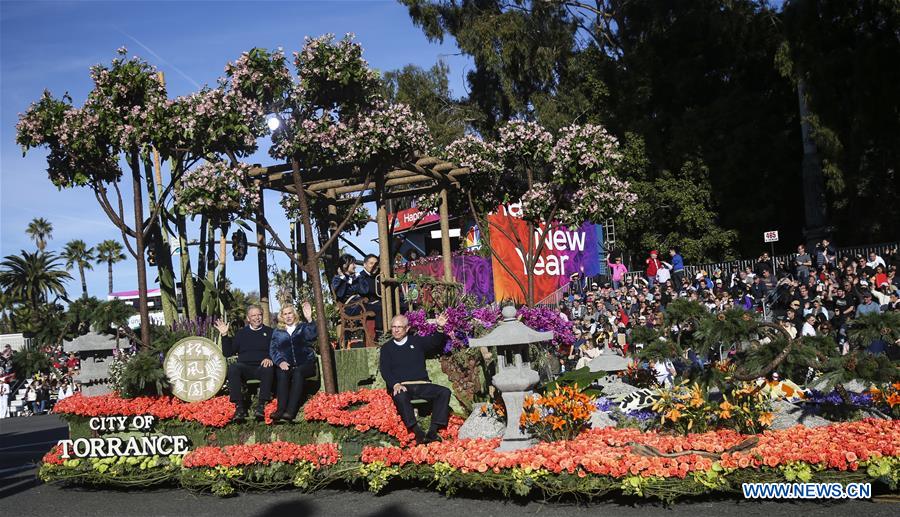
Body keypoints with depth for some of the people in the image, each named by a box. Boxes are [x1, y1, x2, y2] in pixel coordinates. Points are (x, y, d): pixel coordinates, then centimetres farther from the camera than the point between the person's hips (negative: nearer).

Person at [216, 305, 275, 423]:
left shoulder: (269, 332, 16)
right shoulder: (242, 333, 19)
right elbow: (227, 353, 16)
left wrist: (270, 358, -15)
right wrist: (224, 335, 4)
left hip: (261, 367, -1)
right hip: (244, 368, 1)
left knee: (269, 369, -36)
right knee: (232, 368, -32)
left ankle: (261, 406, -35)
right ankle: (239, 407, -33)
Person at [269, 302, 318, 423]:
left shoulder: (303, 327, 13)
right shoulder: (277, 332, 19)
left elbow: (312, 335, -8)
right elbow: (273, 349, 10)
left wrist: (309, 319, -24)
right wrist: (280, 361, -10)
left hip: (305, 364, -2)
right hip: (287, 365, 2)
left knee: (298, 372, -33)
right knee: (282, 374, -31)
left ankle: (290, 411, -43)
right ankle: (280, 409, -40)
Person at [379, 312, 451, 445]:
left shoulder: (417, 341, 18)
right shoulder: (386, 348, 14)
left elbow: (435, 342, 3)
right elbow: (385, 370, 2)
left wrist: (440, 328, -18)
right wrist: (395, 384, -17)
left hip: (422, 385, 2)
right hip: (401, 386, -2)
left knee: (444, 392, -22)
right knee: (400, 396, -37)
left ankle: (433, 431, -30)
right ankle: (418, 433, -41)